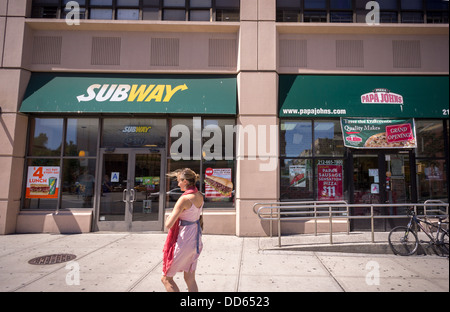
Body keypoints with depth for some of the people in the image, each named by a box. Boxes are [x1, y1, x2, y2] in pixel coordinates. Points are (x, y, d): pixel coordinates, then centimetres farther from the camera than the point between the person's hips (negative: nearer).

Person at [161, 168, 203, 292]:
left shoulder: (184, 199, -23)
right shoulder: (200, 196, 1)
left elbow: (168, 225, -24)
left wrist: (169, 216, -3)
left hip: (184, 241, -8)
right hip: (195, 240, 8)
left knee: (166, 278, 12)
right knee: (190, 279, 20)